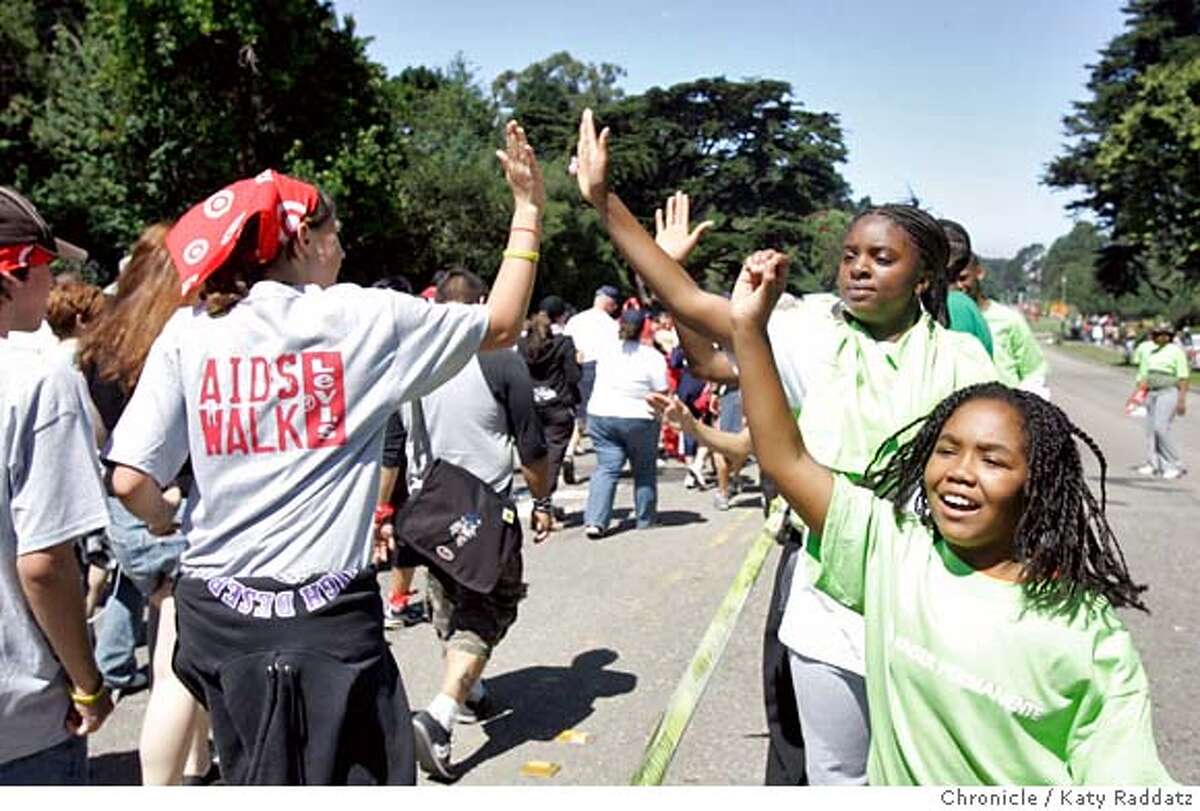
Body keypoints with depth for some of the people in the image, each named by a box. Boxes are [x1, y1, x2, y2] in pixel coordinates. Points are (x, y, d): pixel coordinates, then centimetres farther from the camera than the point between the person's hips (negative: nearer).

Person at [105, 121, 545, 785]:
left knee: (253, 778, 23)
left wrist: (168, 523, 16)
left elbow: (130, 481, -6)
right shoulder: (362, 317, -6)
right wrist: (527, 210, 14)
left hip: (213, 606, 4)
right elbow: (501, 326, 6)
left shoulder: (189, 330, -1)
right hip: (322, 613, -3)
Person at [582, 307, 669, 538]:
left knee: (606, 467, 3)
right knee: (644, 470, 15)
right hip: (638, 419, -3)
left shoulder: (605, 349, 0)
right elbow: (662, 395, -11)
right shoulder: (653, 356, -12)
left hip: (600, 416, 3)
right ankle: (645, 519, 25)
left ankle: (595, 520, -12)